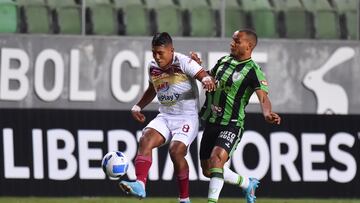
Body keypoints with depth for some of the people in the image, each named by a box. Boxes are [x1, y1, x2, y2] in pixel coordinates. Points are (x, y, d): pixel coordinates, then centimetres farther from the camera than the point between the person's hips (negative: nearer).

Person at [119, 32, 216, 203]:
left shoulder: (183, 63, -11)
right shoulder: (153, 67, 9)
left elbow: (204, 75, -22)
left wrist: (207, 80, -46)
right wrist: (137, 107, 17)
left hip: (187, 117, -6)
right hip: (164, 117, 6)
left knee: (176, 150, -25)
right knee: (145, 140, -22)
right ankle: (140, 185, -36)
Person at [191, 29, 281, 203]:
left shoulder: (253, 71, -12)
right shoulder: (224, 61, 8)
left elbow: (263, 98, -23)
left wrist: (267, 114, -43)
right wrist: (198, 66, 7)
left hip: (231, 125, -7)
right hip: (211, 122, 7)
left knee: (216, 158, -30)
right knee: (207, 170, 11)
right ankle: (247, 183, 31)